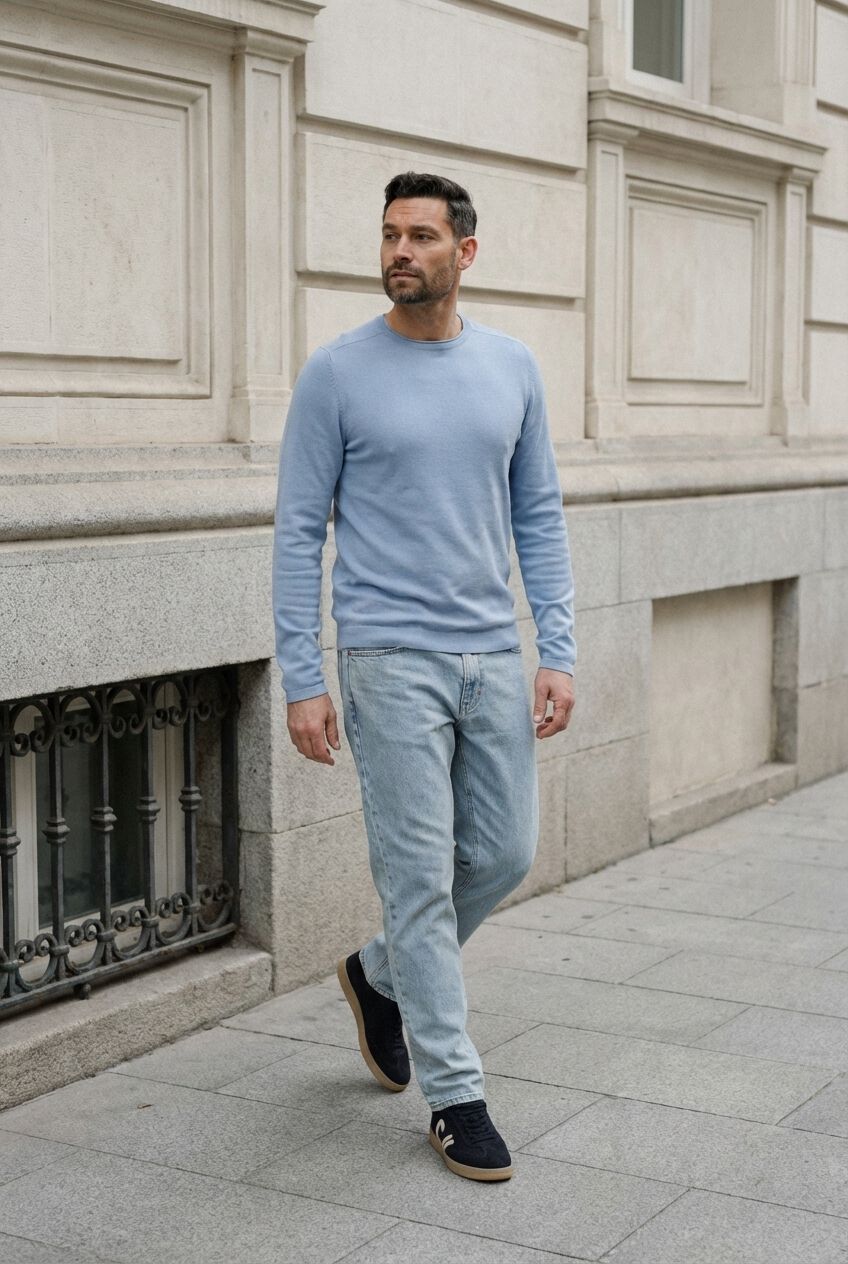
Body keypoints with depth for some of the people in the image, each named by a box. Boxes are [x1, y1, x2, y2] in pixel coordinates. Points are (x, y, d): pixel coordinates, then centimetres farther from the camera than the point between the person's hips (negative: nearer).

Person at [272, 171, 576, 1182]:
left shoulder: (513, 370, 7)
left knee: (504, 853, 10)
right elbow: (298, 531, -4)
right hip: (392, 662, -4)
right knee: (421, 877, -1)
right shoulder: (337, 374, -5)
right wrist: (301, 680, -9)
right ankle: (454, 1094, 11)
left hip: (493, 657, 5)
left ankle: (383, 975, 37)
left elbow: (539, 518, 10)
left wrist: (558, 652, 2)